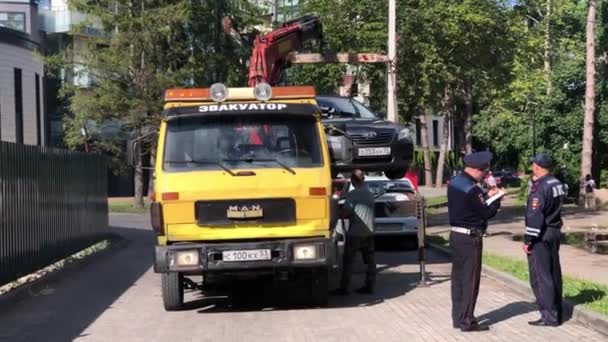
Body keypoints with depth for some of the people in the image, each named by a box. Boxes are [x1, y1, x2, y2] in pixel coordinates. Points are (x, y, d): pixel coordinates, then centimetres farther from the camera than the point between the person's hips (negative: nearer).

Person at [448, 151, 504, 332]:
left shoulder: (454, 183, 7)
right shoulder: (472, 189, -22)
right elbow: (487, 213, -15)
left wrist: (487, 195, 9)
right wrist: (496, 197, -1)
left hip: (456, 235, 9)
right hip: (470, 239, -9)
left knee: (458, 278, 14)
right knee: (470, 280, -2)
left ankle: (458, 318, 20)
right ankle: (467, 321, 2)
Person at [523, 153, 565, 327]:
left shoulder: (540, 187, -19)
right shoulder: (557, 183, 8)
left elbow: (535, 216, -21)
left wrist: (528, 239, -16)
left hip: (541, 235, -9)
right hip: (555, 232, 9)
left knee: (540, 276, -4)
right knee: (554, 273, 14)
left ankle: (550, 316, -4)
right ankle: (556, 310, 22)